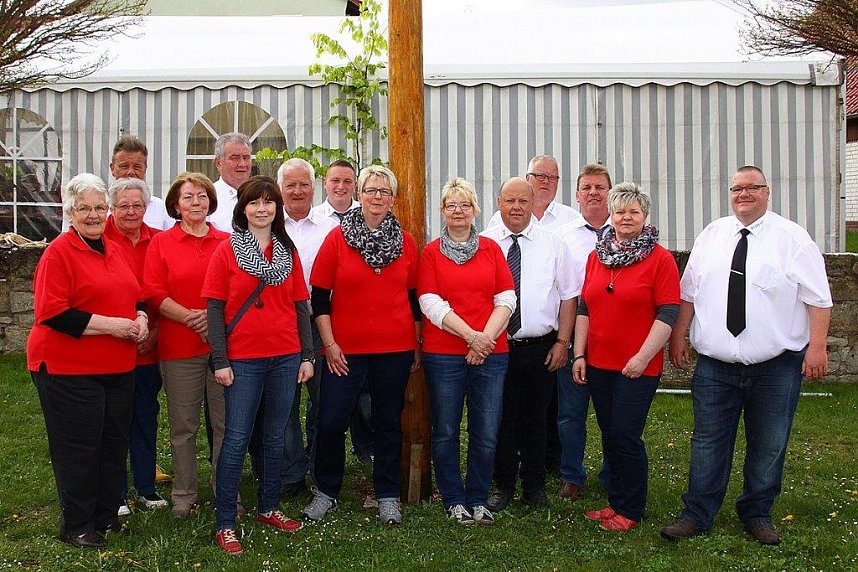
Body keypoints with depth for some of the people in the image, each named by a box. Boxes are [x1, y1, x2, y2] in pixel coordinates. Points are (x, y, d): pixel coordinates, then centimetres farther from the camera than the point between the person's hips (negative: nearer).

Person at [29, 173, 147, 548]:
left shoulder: (112, 251, 13)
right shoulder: (58, 253, -9)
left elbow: (134, 297, 24)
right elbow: (53, 313, -18)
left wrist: (140, 318, 1)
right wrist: (112, 325, -20)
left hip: (118, 369, 7)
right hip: (69, 369, -7)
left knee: (114, 444, 13)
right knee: (78, 449, 1)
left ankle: (107, 515, 29)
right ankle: (76, 526, 16)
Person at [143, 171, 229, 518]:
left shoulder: (227, 242, 11)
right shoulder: (161, 243, 6)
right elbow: (154, 293, -3)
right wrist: (190, 317, -15)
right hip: (179, 347, -1)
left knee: (226, 424, 5)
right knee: (183, 426, 6)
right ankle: (183, 495, 19)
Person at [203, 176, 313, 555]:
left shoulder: (288, 252, 9)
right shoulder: (226, 251, -1)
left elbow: (301, 306, 10)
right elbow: (215, 308, -4)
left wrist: (307, 355, 4)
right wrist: (220, 361, -10)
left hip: (285, 359, 4)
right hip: (242, 360, -3)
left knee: (275, 437, 12)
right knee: (236, 439, -1)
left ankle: (268, 508, 27)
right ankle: (225, 524, 6)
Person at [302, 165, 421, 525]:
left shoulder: (405, 242, 7)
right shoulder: (337, 238, -1)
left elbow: (414, 297, 12)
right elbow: (319, 296, -1)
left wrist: (417, 345, 10)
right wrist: (329, 344, -6)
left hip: (395, 348, 2)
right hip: (345, 349, -2)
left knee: (389, 422, 10)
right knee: (331, 421, -1)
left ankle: (388, 496, 23)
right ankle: (325, 491, 20)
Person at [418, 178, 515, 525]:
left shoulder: (491, 249, 10)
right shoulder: (431, 253, 4)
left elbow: (506, 299, 4)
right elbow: (431, 304, -5)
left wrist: (485, 338, -10)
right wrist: (470, 335, -14)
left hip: (490, 353, 2)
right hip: (444, 354, -1)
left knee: (486, 434, 3)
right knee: (445, 432, 5)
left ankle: (477, 500, 19)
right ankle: (454, 500, 20)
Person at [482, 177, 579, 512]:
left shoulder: (553, 245, 4)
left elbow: (569, 295, 5)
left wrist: (562, 341, -1)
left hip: (541, 348, 1)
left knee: (536, 419, 10)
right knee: (501, 418, 6)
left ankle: (534, 486, 23)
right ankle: (503, 486, 20)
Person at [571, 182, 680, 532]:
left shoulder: (660, 259, -5)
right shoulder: (596, 257, 11)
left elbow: (668, 314, -10)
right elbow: (584, 308, 13)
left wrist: (643, 357, -16)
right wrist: (579, 354, 6)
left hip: (638, 367, -5)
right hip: (598, 364, 5)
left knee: (625, 436, -5)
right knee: (609, 435, 11)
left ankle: (631, 510, 11)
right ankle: (616, 501, 24)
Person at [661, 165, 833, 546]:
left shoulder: (792, 238, -1)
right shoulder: (712, 236, 8)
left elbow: (817, 297, -4)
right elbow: (688, 292, 11)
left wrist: (817, 346, -11)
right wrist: (678, 336, 7)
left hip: (777, 365, -2)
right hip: (715, 364, 2)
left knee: (769, 444, 9)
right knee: (708, 442, 6)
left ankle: (757, 514, 25)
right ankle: (697, 515, 15)